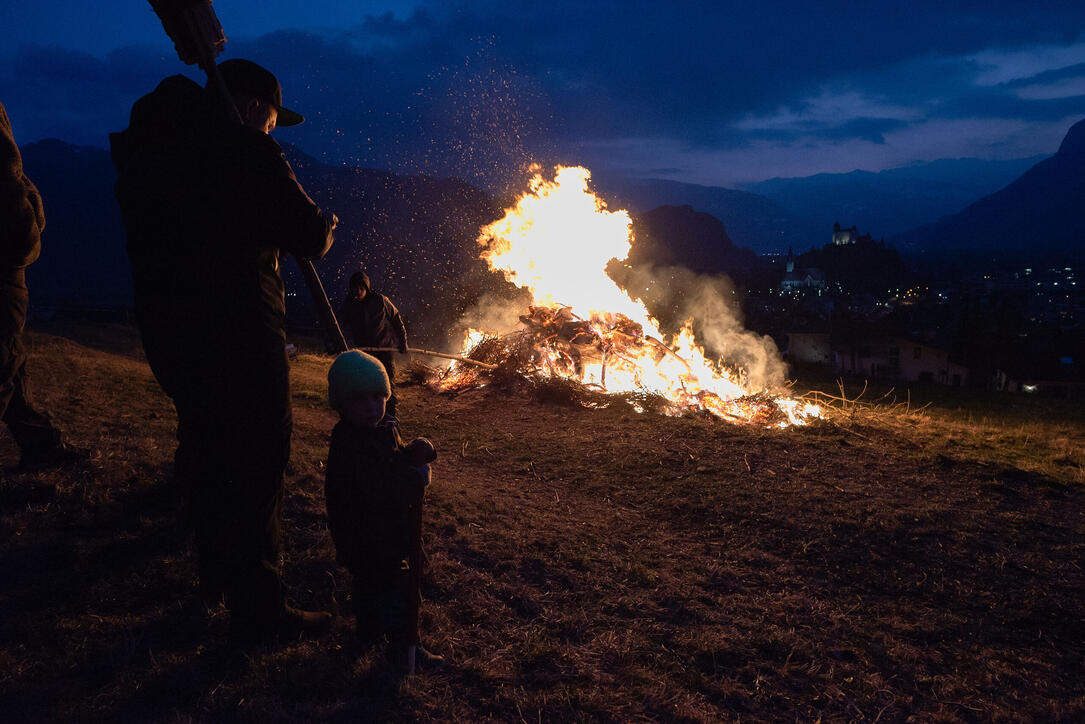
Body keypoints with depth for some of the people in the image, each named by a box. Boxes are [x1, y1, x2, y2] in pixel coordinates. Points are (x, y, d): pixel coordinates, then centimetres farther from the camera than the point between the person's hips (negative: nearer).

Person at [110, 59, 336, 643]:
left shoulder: (145, 149, 12)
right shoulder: (247, 151, -12)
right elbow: (309, 239, -12)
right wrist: (323, 224, 11)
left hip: (166, 329, 8)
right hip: (238, 336, -8)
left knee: (207, 447, 21)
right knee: (255, 463, -1)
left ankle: (217, 576, 38)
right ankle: (258, 611, 7)